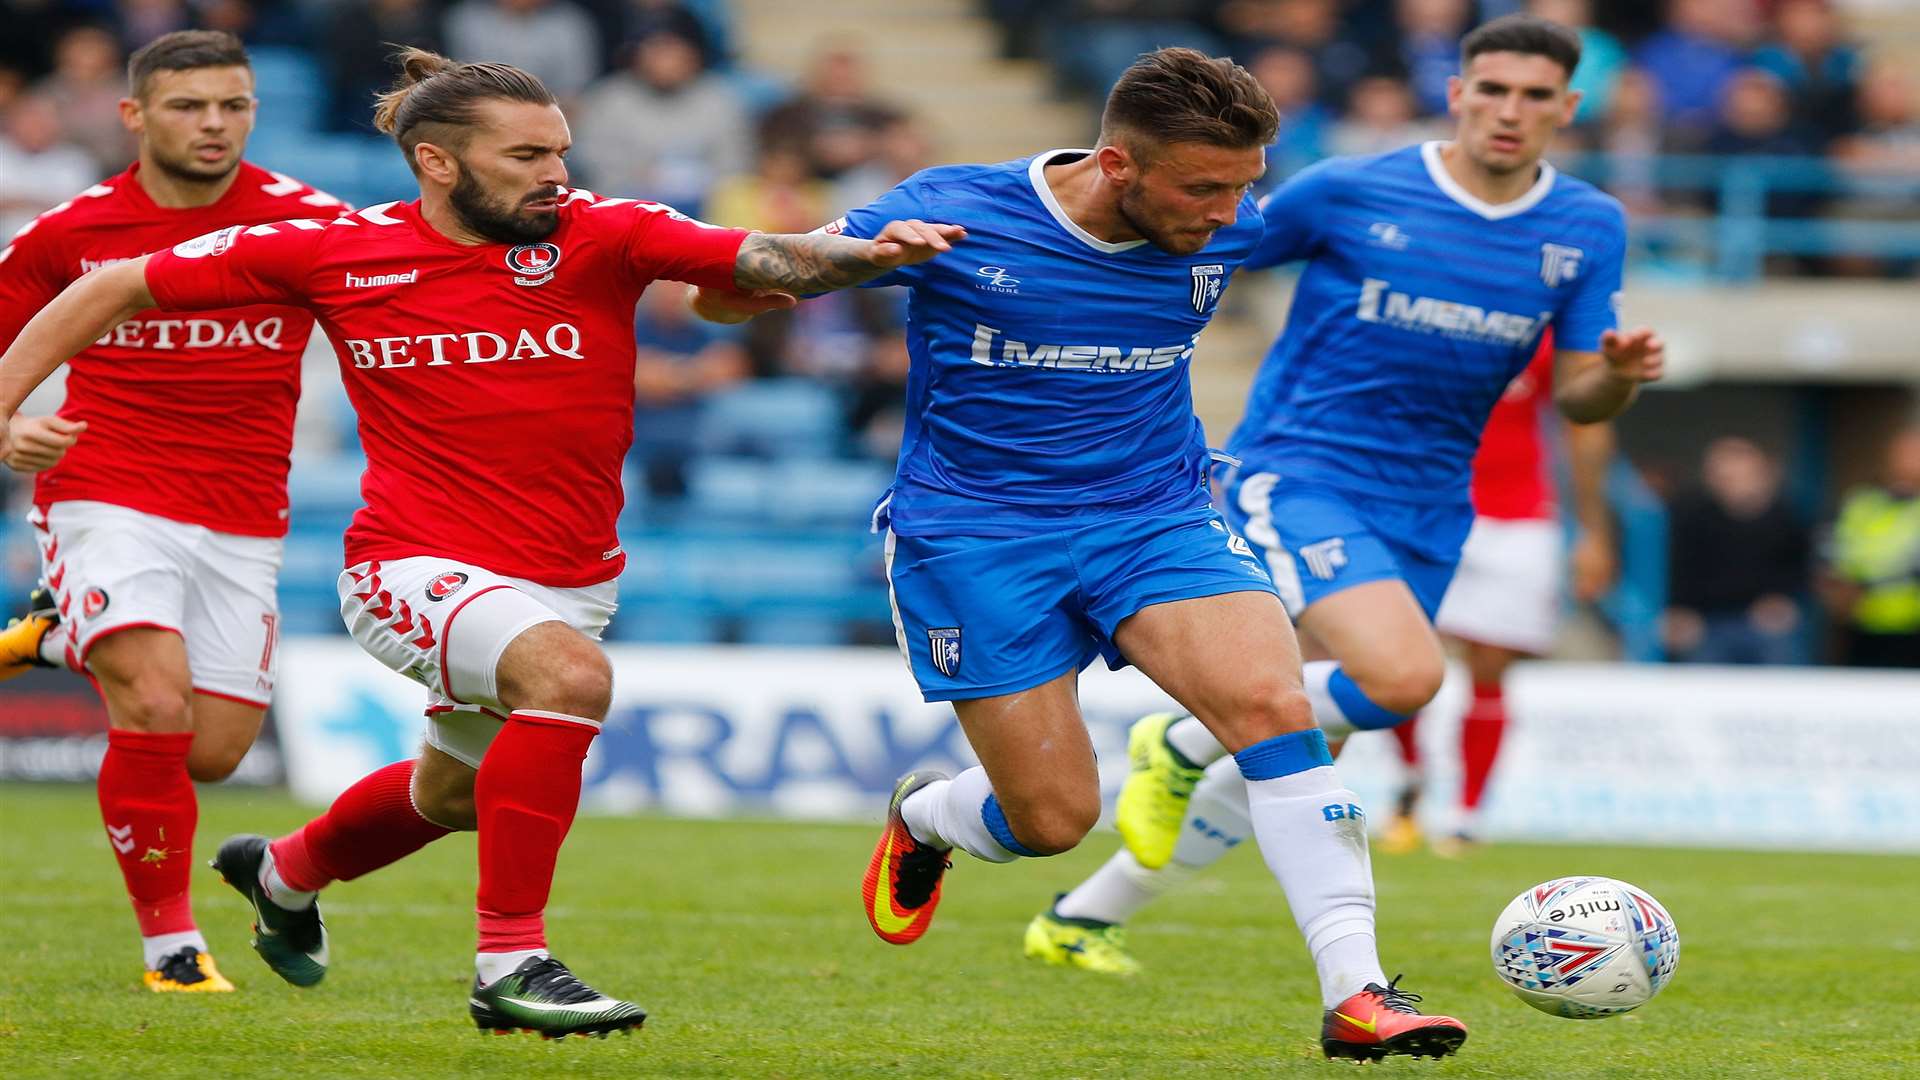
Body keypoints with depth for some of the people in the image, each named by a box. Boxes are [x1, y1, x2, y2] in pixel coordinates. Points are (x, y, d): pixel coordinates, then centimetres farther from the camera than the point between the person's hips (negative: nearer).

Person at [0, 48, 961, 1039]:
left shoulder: (598, 236, -10)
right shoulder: (336, 252, -9)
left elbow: (766, 259, -25)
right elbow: (121, 287, 0)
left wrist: (864, 251, -45)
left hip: (568, 581, 5)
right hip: (416, 572, -5)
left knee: (452, 793, 26)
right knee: (569, 674, -33)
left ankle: (287, 874, 58)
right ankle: (509, 964, -27)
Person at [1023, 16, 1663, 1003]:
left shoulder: (1588, 229, 3)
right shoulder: (1348, 193, -9)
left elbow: (1577, 400, 4)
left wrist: (1618, 374, -18)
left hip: (1423, 515, 6)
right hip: (1294, 477, -5)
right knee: (1403, 675, -29)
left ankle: (1081, 921, 27)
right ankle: (1180, 744, -4)